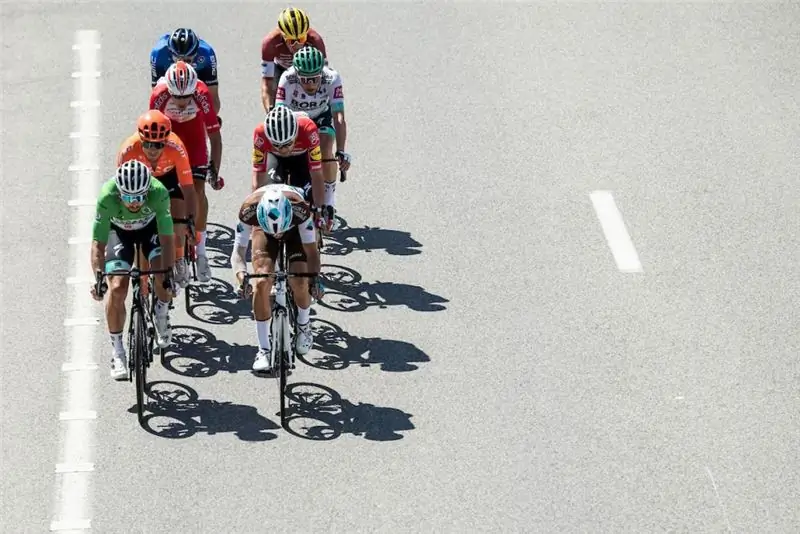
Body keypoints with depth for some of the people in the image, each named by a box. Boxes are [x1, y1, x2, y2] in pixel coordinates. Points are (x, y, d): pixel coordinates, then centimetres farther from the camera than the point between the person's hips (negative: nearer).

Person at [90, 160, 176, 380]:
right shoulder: (107, 197, -38)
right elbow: (98, 243, -35)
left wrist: (168, 274, -46)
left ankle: (162, 313, 12)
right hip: (119, 230, 0)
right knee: (117, 288, -16)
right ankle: (117, 351, -2)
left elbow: (167, 239, -36)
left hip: (151, 226, 0)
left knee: (163, 277, -22)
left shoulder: (158, 192, -38)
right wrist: (98, 277, -48)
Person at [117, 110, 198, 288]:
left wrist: (190, 220, -43)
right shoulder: (128, 150, -40)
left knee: (177, 225, -8)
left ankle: (178, 262, 21)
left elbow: (188, 188, -37)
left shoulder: (176, 148, -41)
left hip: (170, 175, -1)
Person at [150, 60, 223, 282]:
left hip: (194, 136, 0)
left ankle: (200, 251, -3)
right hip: (168, 135, 0)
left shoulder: (201, 94, -34)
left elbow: (214, 136, -25)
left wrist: (214, 171, -23)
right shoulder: (159, 95, -34)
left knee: (197, 190, -11)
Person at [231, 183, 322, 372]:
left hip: (297, 227, -1)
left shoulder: (300, 208, -42)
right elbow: (238, 252, -35)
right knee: (262, 283, -18)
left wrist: (315, 278, -46)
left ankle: (304, 326, 17)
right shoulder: (249, 210, -40)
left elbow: (312, 251, -32)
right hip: (263, 228, 1)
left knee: (299, 283, -17)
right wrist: (242, 276, -54)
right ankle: (264, 350, -6)